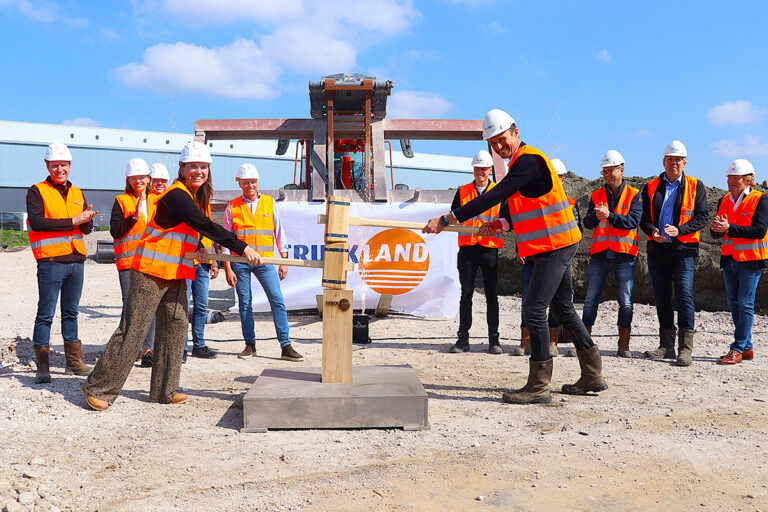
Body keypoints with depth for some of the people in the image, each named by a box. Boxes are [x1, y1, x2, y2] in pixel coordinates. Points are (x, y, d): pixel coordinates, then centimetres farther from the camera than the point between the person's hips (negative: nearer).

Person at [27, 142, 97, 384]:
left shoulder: (77, 194, 16)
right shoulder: (37, 192, 0)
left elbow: (87, 229, 12)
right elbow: (37, 222, -15)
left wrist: (87, 218, -11)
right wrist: (73, 221, -17)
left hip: (76, 260, 5)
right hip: (51, 261, -5)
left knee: (71, 312, 12)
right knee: (45, 314, -2)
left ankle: (74, 362, 19)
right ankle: (42, 366, 4)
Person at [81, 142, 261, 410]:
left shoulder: (198, 197, 11)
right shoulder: (176, 196, -18)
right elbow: (206, 226, -29)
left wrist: (195, 250, 6)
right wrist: (242, 248, -31)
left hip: (176, 275, 9)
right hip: (151, 271, -9)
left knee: (175, 326, 8)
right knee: (132, 330, -5)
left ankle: (164, 391, 19)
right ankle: (98, 388, 8)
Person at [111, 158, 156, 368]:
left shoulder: (155, 202, 17)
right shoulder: (121, 202, 5)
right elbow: (115, 231, -5)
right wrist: (135, 217, -14)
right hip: (129, 262, -3)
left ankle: (147, 350, 7)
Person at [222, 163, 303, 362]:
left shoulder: (270, 203, 8)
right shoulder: (232, 207, 5)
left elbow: (279, 233, 11)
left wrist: (284, 261, 5)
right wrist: (228, 268, -1)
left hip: (265, 261, 0)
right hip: (240, 262, 0)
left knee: (277, 301, -7)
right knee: (244, 303, 4)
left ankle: (286, 347, -5)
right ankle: (250, 345, 15)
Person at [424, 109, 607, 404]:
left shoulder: (528, 161, -16)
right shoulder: (522, 161, 16)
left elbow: (493, 197, -26)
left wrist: (446, 220, -27)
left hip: (554, 245, -11)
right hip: (557, 245, 11)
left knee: (534, 310, -10)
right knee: (563, 309, 16)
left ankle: (538, 387, -3)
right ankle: (593, 376, 25)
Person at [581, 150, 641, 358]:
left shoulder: (633, 195, 4)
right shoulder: (596, 195, 12)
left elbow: (633, 221, -11)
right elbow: (588, 223, 1)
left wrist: (609, 215, -23)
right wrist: (596, 216, -21)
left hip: (624, 255, -2)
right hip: (599, 254, 2)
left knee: (625, 301, 2)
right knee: (590, 300, 2)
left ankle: (623, 345, 10)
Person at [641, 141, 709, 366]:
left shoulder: (695, 187, 6)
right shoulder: (651, 187, 13)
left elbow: (703, 217, -1)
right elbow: (643, 217, 11)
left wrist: (679, 230, -16)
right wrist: (652, 231, -11)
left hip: (684, 248, -3)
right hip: (657, 249, 3)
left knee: (684, 295, -12)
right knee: (661, 297, 6)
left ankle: (685, 348, -8)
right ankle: (666, 346, 15)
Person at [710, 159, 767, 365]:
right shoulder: (724, 201, 10)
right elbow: (716, 234, 9)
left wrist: (729, 228, -26)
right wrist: (716, 228, -15)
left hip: (751, 259, -6)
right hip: (730, 259, 6)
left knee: (745, 303, -7)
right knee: (734, 304, 9)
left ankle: (737, 349, -5)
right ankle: (747, 348, 18)